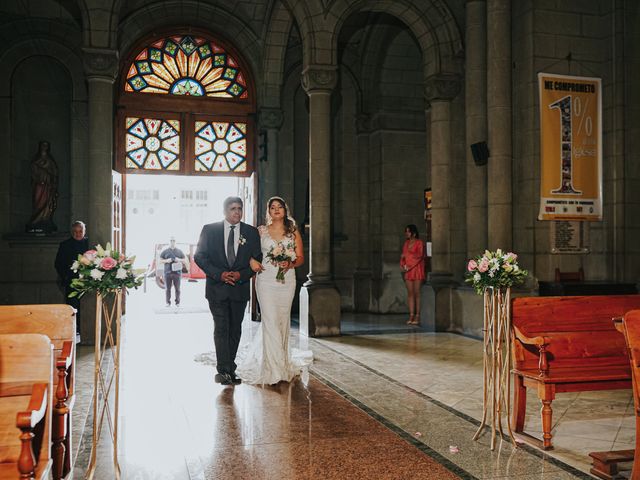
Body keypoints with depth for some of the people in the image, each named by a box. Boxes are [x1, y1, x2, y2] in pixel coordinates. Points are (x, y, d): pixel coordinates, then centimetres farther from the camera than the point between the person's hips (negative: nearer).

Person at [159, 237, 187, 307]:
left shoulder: (179, 251, 12)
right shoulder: (165, 251, 10)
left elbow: (184, 260, 14)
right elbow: (160, 260, 9)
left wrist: (179, 260, -7)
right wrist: (166, 261, -9)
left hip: (177, 272, 0)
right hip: (167, 272, 0)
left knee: (177, 288, 0)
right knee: (167, 288, 0)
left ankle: (177, 302, 6)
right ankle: (168, 302, 7)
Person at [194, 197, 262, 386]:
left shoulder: (251, 232, 5)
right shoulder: (209, 230, 1)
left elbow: (258, 259, 6)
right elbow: (199, 256, -1)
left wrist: (241, 274, -11)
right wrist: (220, 274, -13)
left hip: (240, 289, 2)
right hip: (217, 288, -2)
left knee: (235, 329, 9)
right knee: (221, 329, -8)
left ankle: (229, 368, 21)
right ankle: (224, 370, -6)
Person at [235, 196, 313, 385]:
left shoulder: (293, 232, 8)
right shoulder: (261, 231, 6)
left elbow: (300, 258, 6)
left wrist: (290, 264, -14)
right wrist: (251, 261, -10)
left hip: (287, 280, 2)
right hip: (266, 279, -2)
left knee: (283, 320, 8)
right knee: (270, 321, -8)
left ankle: (282, 361, 27)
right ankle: (273, 368, -3)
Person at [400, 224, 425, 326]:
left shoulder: (419, 243, -3)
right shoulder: (406, 243, 16)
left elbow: (420, 255, -13)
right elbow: (403, 256, 17)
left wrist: (407, 254, -10)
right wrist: (402, 265, 1)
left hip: (417, 270, -6)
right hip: (408, 271, 6)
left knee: (417, 293, -6)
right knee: (410, 293, 3)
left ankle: (417, 316, -5)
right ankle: (411, 315, 4)